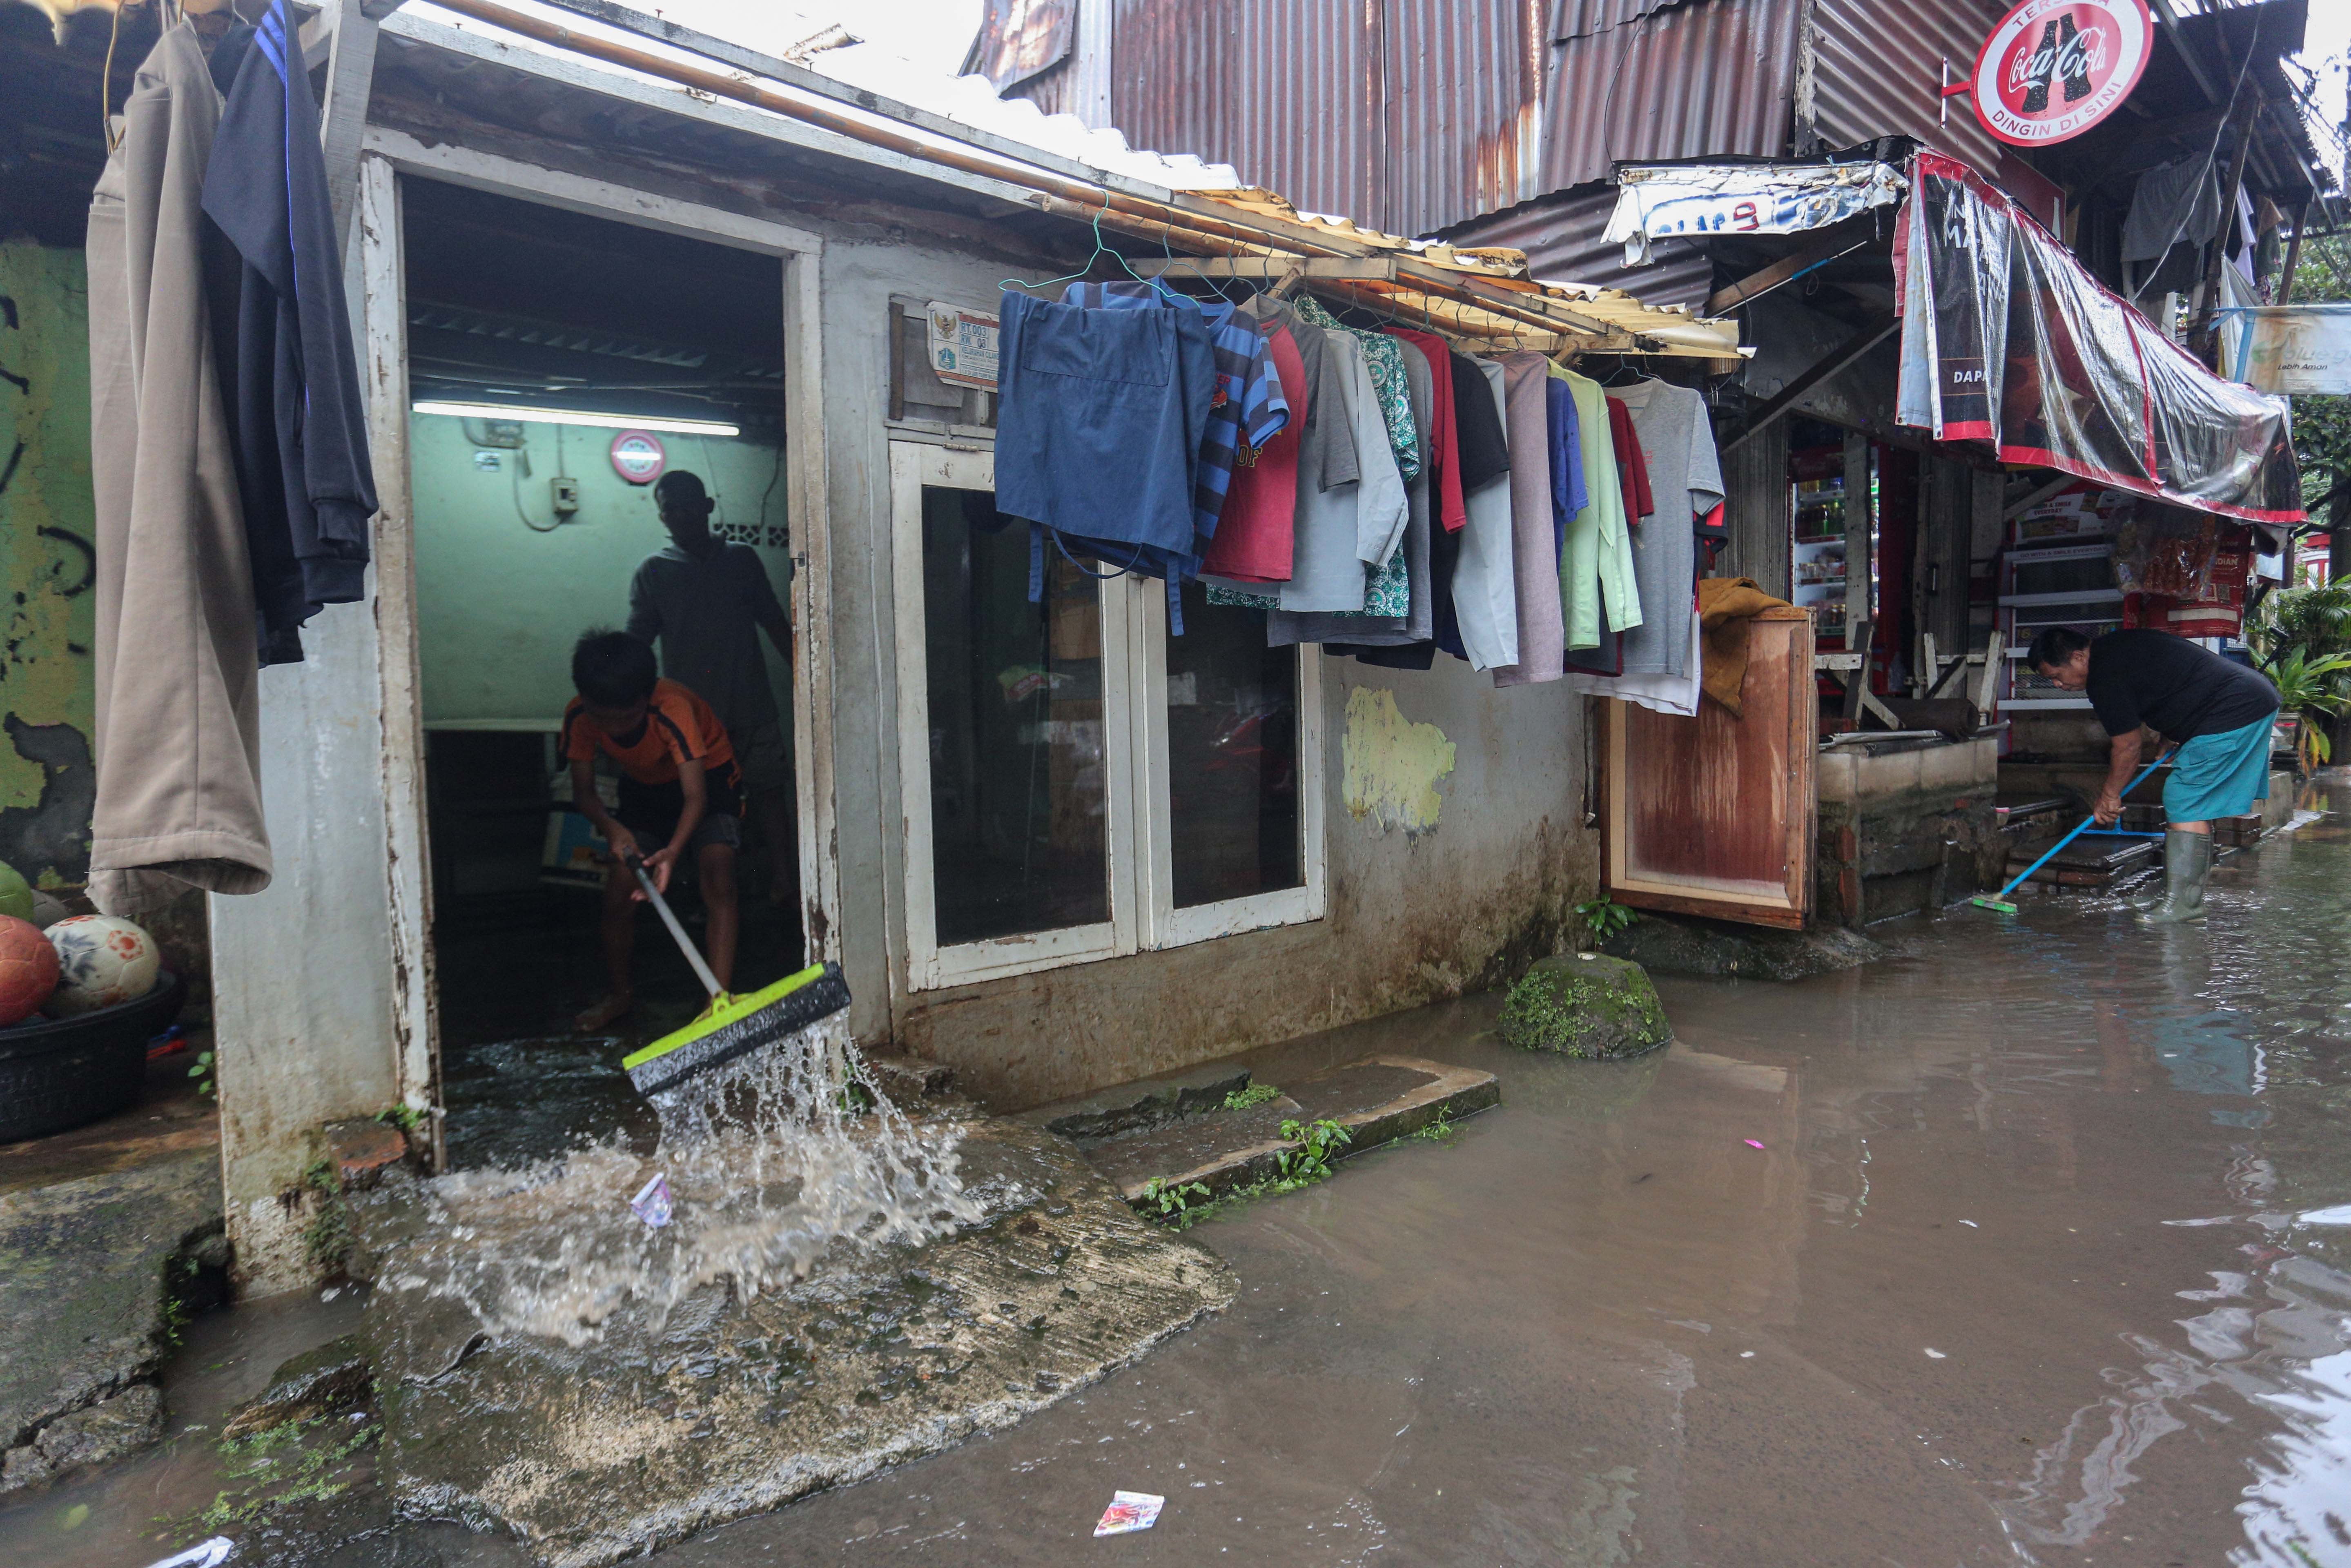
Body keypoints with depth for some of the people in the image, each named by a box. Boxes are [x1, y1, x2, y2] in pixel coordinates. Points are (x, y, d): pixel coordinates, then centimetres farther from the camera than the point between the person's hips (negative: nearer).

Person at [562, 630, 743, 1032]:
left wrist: (673, 852, -57)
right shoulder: (579, 718, -23)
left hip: (708, 777, -4)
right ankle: (621, 992, 16)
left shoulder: (673, 709, -37)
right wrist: (611, 827, -35)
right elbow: (583, 792, -13)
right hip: (644, 788, 4)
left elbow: (695, 796, -39)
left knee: (717, 870, -26)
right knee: (621, 882, -8)